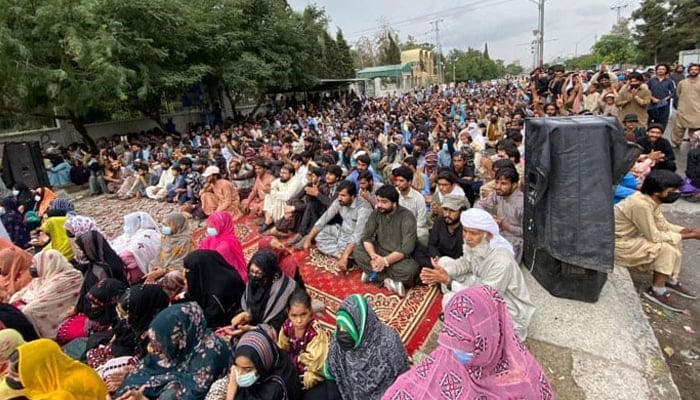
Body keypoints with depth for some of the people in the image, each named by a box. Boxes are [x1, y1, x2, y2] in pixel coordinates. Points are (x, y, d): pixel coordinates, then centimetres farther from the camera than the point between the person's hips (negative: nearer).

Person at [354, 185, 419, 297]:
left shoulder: (407, 217, -19)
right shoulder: (376, 213, -4)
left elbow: (407, 248, -25)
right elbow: (366, 237, -7)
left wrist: (385, 261, -35)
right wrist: (373, 255, -27)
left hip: (399, 258, -5)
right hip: (379, 252, 5)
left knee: (410, 270, -35)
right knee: (357, 251, -19)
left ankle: (372, 273, -17)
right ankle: (388, 281, -21)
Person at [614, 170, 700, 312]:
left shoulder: (651, 199, -1)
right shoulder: (640, 204, -29)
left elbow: (663, 225, 10)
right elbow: (654, 237, -21)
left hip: (631, 236, 10)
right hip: (618, 244, -10)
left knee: (675, 241, 9)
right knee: (667, 249, -17)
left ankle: (672, 281, 22)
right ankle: (656, 291, -1)